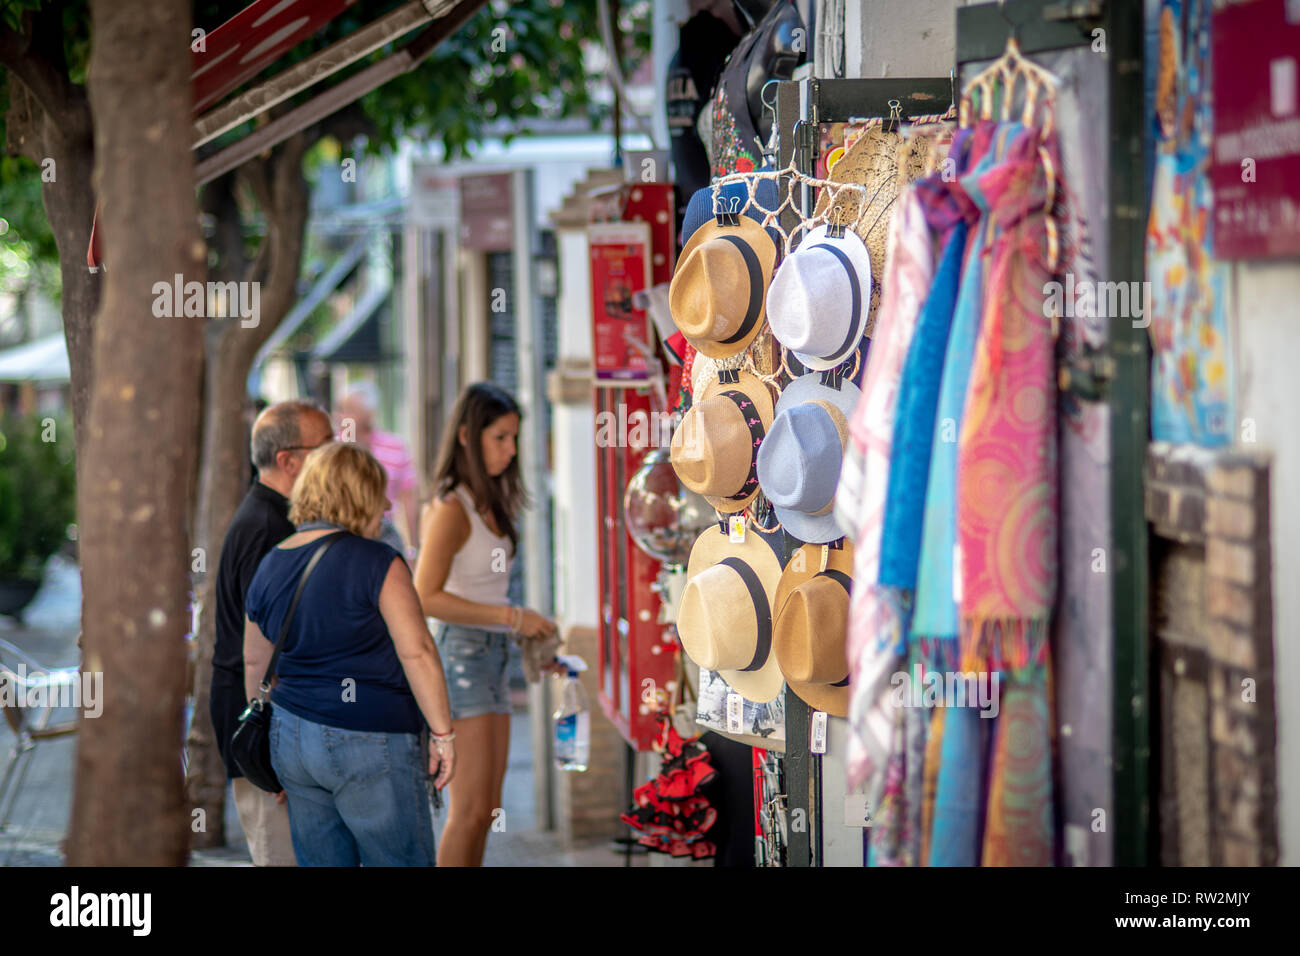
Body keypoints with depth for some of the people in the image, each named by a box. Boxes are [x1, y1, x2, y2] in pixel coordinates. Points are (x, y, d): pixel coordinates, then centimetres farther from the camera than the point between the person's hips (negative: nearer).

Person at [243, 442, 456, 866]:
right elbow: (417, 653, -15)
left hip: (293, 737, 7)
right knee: (402, 861, 0)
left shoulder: (269, 569, 9)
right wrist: (443, 734, -9)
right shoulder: (378, 564, -12)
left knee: (319, 862, 11)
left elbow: (255, 663, 17)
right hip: (368, 744, -7)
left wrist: (269, 735, 27)